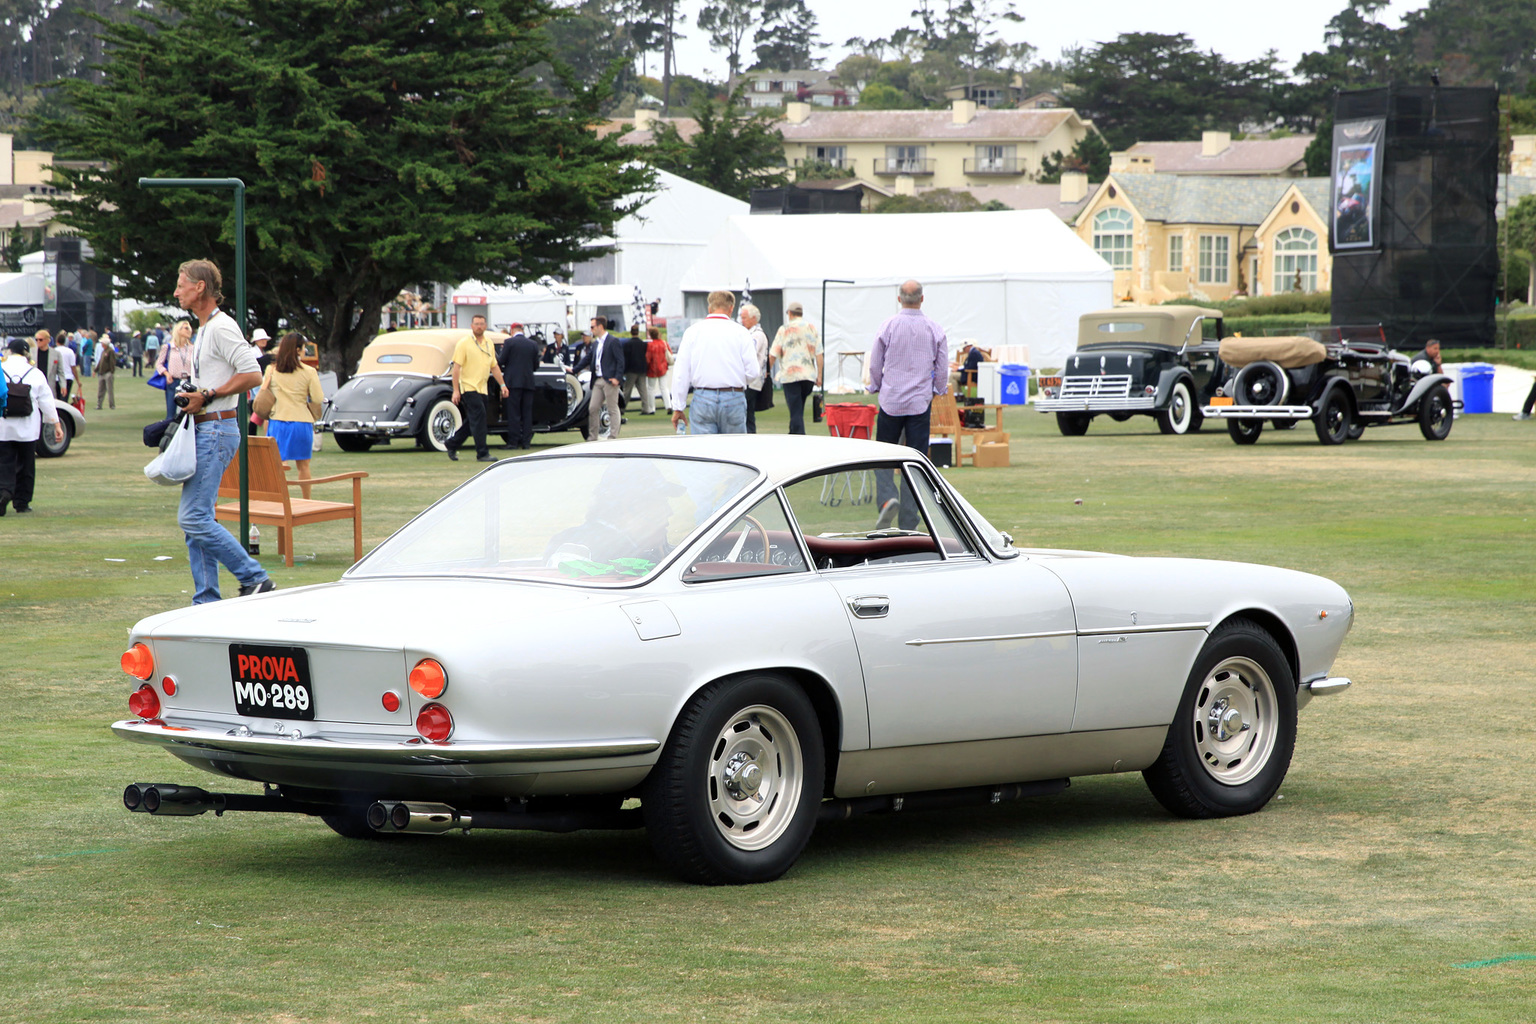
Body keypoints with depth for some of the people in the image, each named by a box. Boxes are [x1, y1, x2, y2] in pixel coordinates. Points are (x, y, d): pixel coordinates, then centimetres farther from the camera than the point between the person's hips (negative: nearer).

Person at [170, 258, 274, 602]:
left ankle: (255, 579, -10)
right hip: (203, 430, 11)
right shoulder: (204, 329, 20)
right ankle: (206, 603, 10)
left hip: (217, 430, -11)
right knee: (194, 521, 9)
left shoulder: (222, 327, -12)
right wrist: (192, 399, 13)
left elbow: (252, 375, -21)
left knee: (194, 518, -15)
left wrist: (207, 397, -18)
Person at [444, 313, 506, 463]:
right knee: (479, 417, -14)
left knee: (472, 421, 12)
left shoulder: (489, 343, 12)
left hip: (482, 388, 7)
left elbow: (494, 366, 20)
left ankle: (452, 444, 28)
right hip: (468, 387, -7)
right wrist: (456, 391, -15)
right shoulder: (464, 343, -7)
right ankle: (482, 453, -12)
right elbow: (456, 367, -10)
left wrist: (502, 384, 13)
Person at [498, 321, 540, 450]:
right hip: (528, 383, 4)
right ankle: (526, 441, 6)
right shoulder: (533, 344, 7)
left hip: (513, 381, -4)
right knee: (527, 413, 7)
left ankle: (513, 441, -5)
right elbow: (536, 366, 11)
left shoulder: (509, 342, -5)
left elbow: (502, 361, -6)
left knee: (513, 412, -2)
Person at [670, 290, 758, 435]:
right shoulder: (740, 332, -1)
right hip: (734, 399, 0)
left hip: (702, 398, 0)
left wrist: (678, 407, 8)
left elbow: (681, 373, 2)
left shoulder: (692, 332, 3)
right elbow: (752, 371, -4)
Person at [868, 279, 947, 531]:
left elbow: (875, 365, 2)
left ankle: (886, 498, -19)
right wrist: (936, 392, 21)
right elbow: (942, 369, 4)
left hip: (891, 400, -1)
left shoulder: (888, 327, -5)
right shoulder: (935, 330, -2)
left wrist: (878, 388, 19)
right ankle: (908, 524, 2)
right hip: (921, 403, 1)